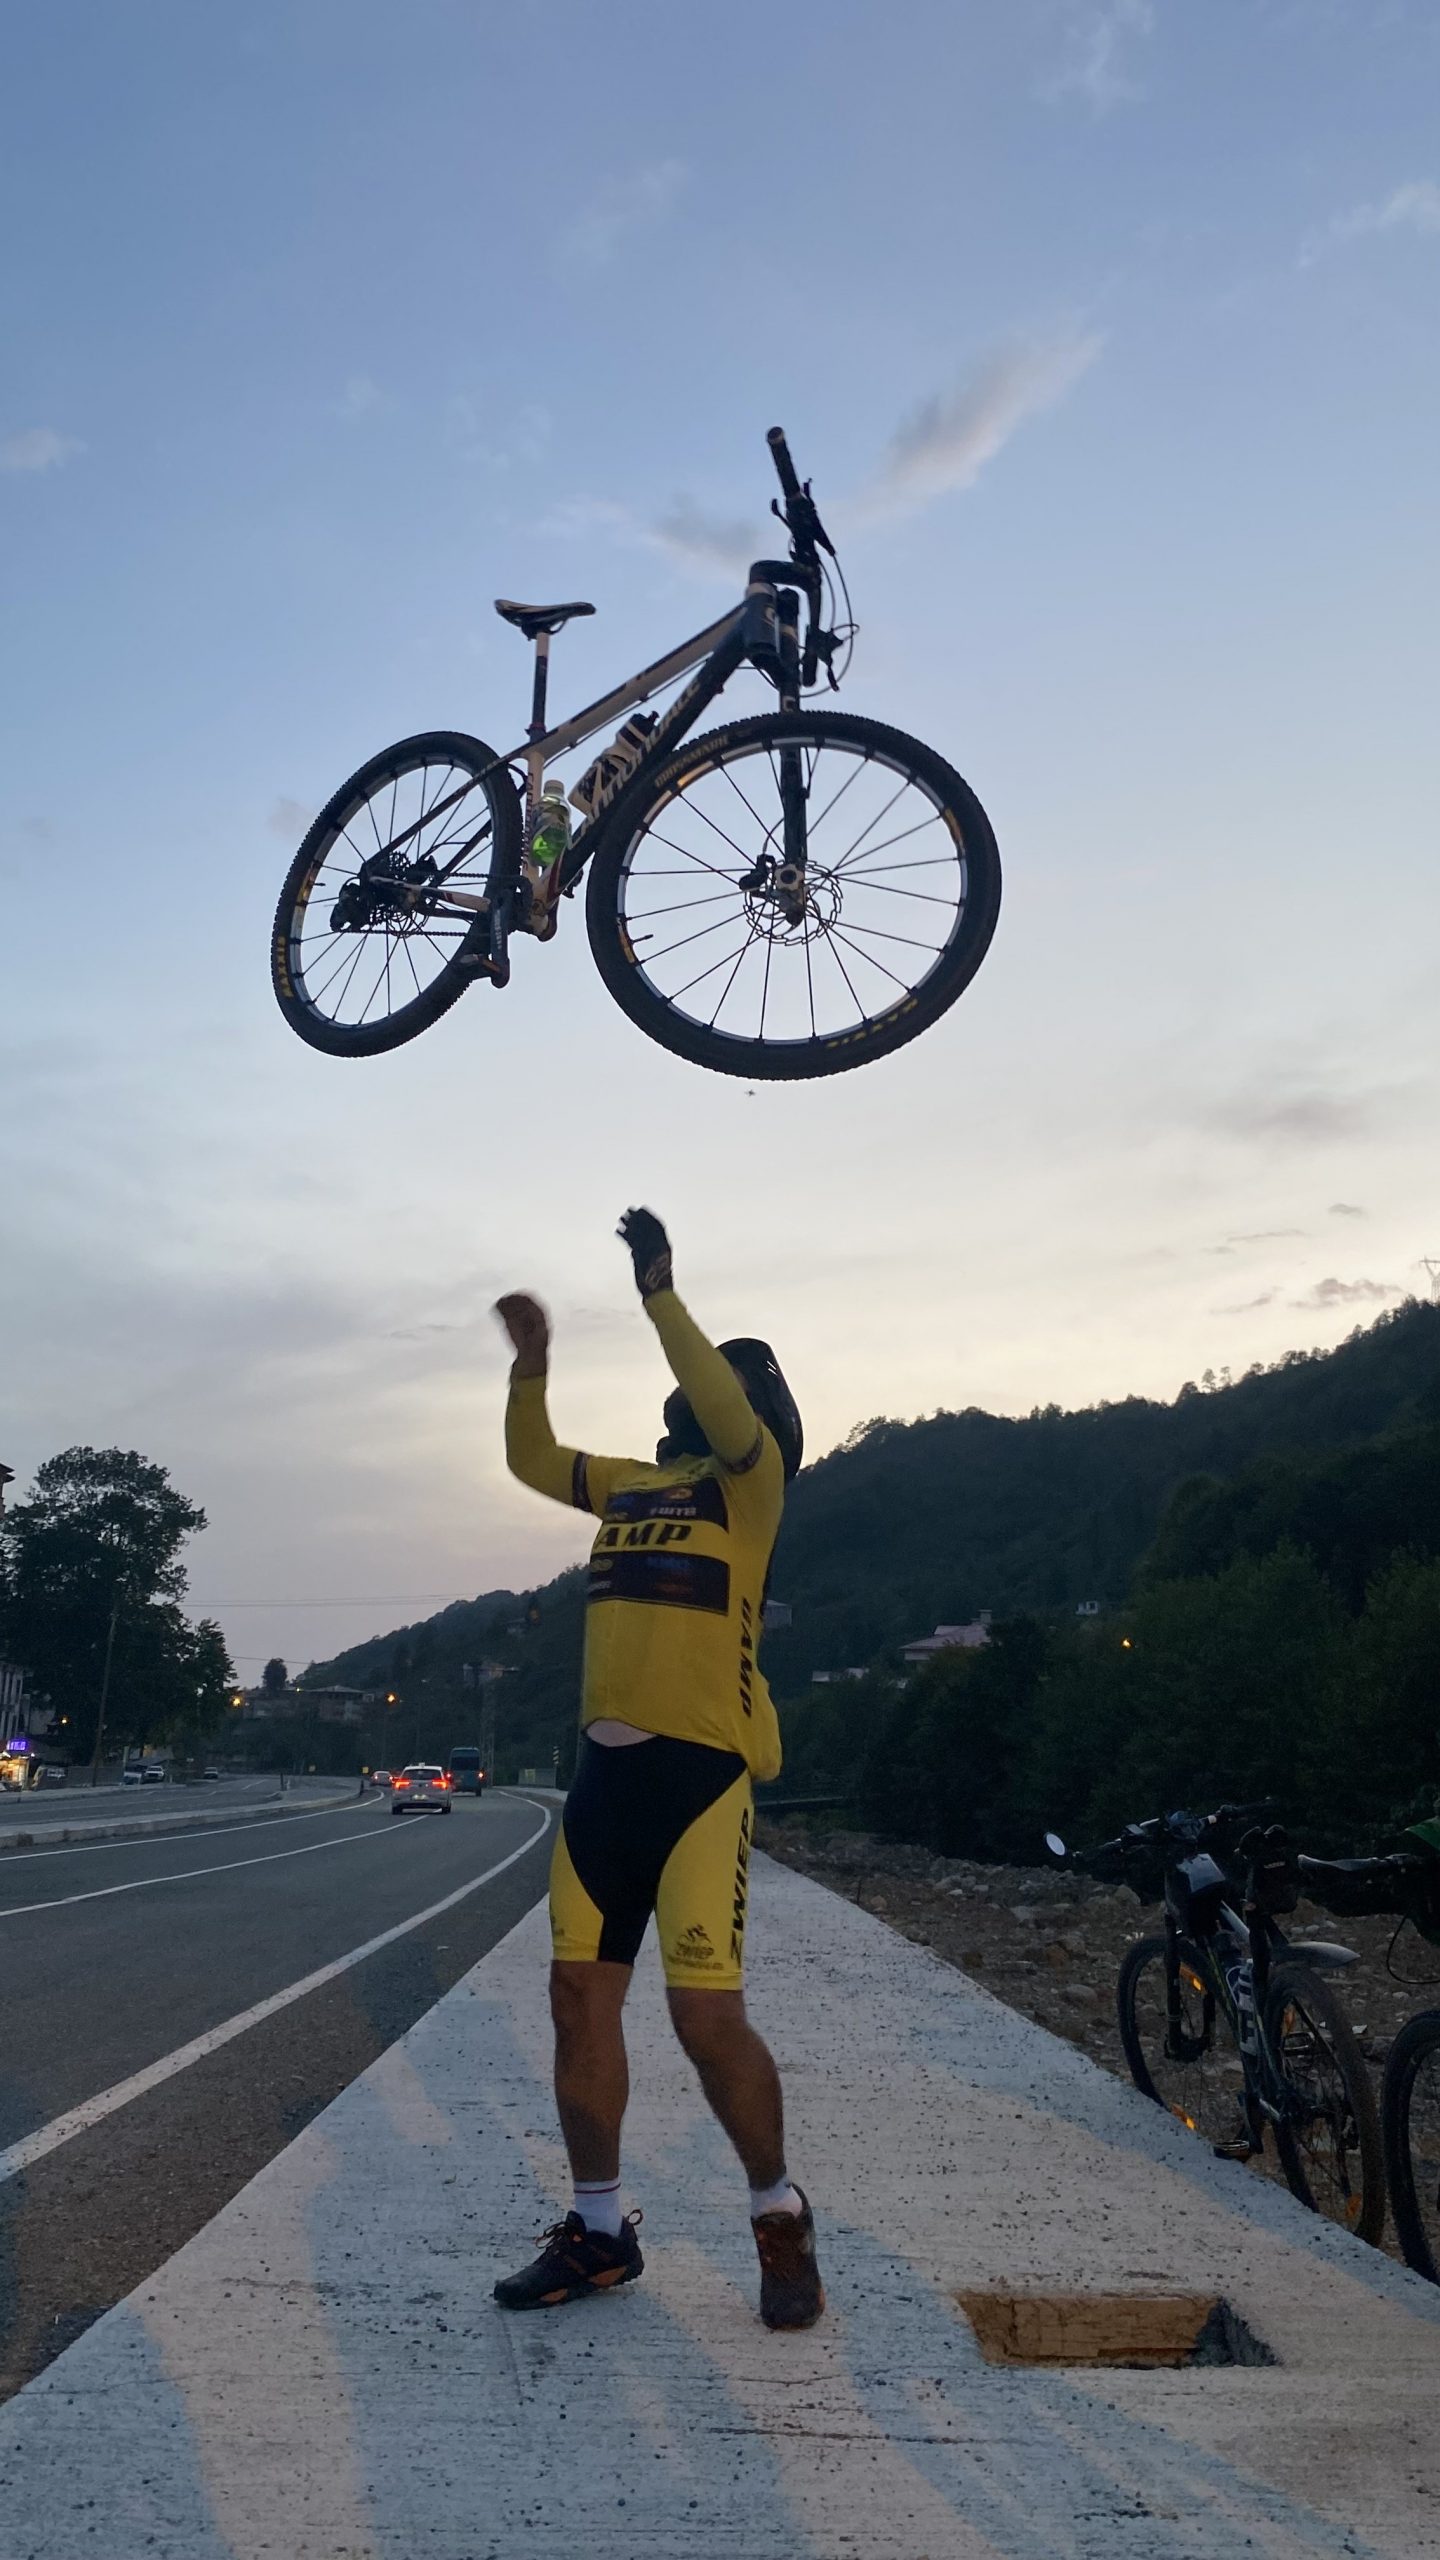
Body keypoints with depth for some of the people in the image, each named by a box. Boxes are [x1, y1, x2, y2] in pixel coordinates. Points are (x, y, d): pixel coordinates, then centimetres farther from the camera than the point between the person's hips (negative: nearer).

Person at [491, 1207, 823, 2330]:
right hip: (605, 1771, 7)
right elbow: (532, 1460, 23)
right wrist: (533, 1360, 9)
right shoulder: (630, 1483, 17)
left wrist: (660, 1292, -21)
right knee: (580, 1998, 9)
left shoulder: (749, 1480, -2)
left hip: (701, 1773, -7)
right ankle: (599, 2229, 24)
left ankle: (780, 2217, 16)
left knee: (706, 2015, -8)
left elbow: (727, 1408, -22)